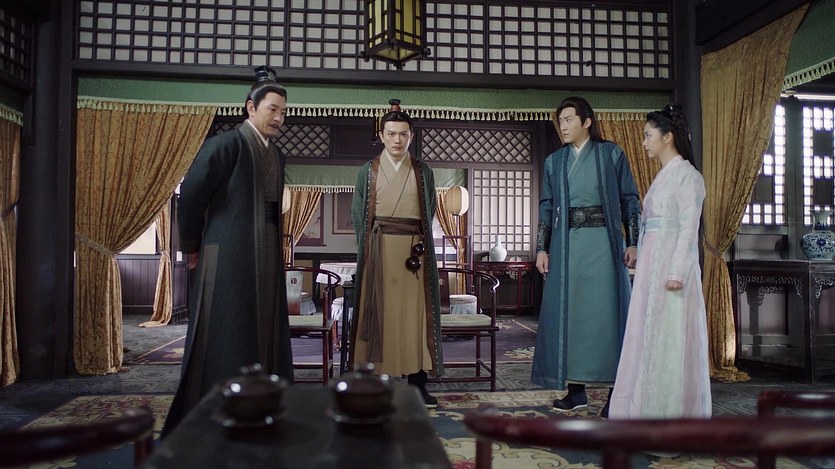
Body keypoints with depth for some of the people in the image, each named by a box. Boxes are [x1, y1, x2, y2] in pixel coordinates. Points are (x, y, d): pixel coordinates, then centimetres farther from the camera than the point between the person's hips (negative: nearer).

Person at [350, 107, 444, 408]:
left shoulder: (423, 171, 9)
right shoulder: (368, 171, 8)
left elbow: (430, 211, 14)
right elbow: (358, 214, 8)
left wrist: (418, 243, 6)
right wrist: (369, 246, 1)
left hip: (414, 249, 1)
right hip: (378, 250, 0)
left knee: (415, 312, -2)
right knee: (379, 311, -2)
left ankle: (417, 382, 3)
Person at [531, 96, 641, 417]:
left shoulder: (611, 154, 4)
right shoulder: (554, 162, 13)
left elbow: (629, 200, 3)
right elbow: (546, 207, 11)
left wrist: (633, 242, -5)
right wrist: (542, 248, 3)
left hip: (602, 242, -3)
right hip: (566, 244, 3)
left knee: (606, 310, -3)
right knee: (566, 312, 3)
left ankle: (616, 389, 5)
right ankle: (576, 390, 12)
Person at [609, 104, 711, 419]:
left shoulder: (687, 175, -7)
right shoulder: (662, 177, 18)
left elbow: (689, 228, -14)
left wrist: (677, 273, -20)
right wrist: (638, 257, 13)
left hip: (672, 266, -9)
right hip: (651, 265, 9)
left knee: (670, 337, -4)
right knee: (649, 335, 10)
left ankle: (674, 409, 5)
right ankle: (652, 406, 18)